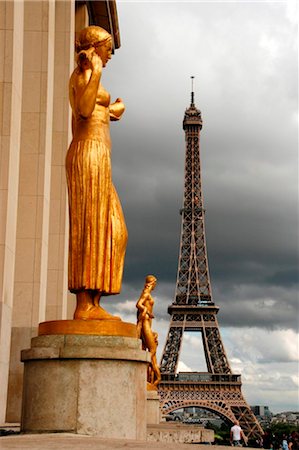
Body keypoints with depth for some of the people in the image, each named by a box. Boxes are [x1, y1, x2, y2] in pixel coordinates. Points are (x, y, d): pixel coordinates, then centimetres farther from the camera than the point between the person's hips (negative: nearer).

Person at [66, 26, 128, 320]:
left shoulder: (85, 77, 25)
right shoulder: (83, 73, -3)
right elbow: (85, 110, -21)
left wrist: (107, 113, 39)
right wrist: (96, 72, -21)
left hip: (94, 162, 10)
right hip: (91, 155, -10)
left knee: (111, 232, 6)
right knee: (90, 228, -14)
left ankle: (93, 304, 2)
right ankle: (84, 305, -15)